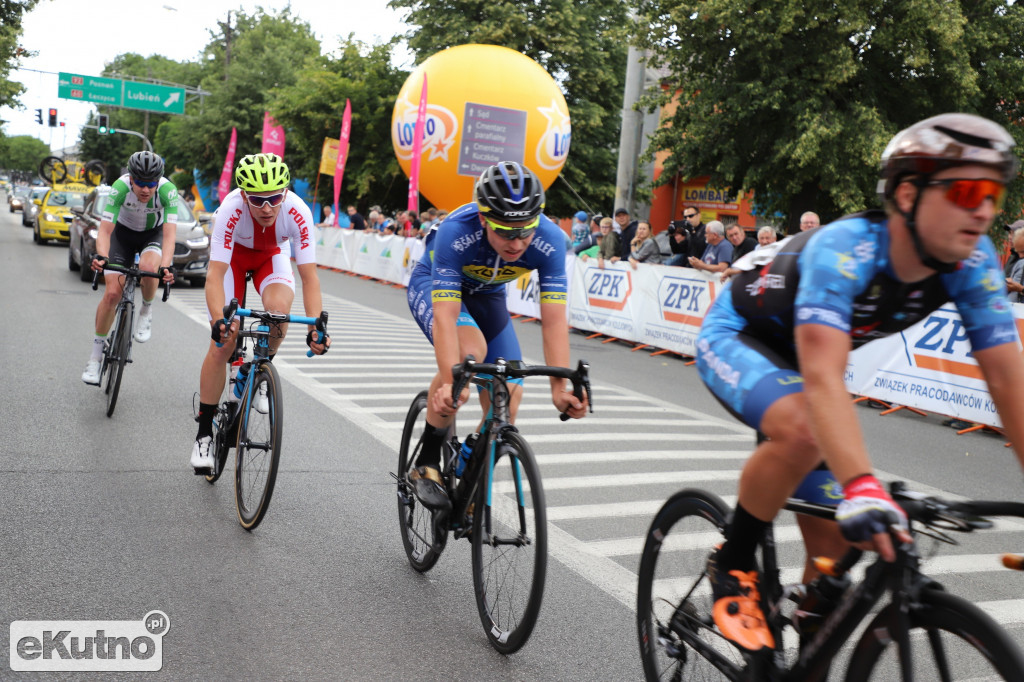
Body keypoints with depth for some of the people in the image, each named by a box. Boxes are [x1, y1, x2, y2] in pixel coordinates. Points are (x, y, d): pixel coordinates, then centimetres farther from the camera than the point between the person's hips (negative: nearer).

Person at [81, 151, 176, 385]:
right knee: (112, 293, -11)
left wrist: (166, 266, -54)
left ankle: (146, 311, -4)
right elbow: (105, 230, -32)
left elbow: (169, 234, -38)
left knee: (148, 267, -36)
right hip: (124, 232, 1)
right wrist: (100, 256, -52)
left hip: (154, 233, -1)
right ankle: (96, 353, 6)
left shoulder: (168, 190, -32)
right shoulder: (120, 187, -30)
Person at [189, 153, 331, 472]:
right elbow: (215, 275, -40)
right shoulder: (231, 210, -38)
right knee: (222, 343, -10)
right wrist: (220, 320, -57)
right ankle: (204, 433, 3)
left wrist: (316, 326, -47)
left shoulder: (298, 212, -35)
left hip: (272, 254, 1)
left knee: (279, 309, -32)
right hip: (233, 254, -1)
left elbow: (309, 277, -33)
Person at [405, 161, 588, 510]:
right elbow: (445, 316, -44)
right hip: (432, 285, -4)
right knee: (470, 350, -35)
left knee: (507, 398, -8)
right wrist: (451, 383, -54)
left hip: (486, 294, 4)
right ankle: (426, 465, -18)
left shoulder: (550, 240, -31)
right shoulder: (456, 232, -40)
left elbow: (554, 320, -31)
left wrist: (560, 386, -41)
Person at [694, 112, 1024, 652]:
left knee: (833, 539, 1)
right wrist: (861, 487, -60)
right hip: (736, 339, -6)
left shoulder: (972, 263, -19)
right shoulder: (843, 249, -37)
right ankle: (731, 569, -13)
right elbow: (823, 378, -48)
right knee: (803, 430, -38)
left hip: (797, 354, 6)